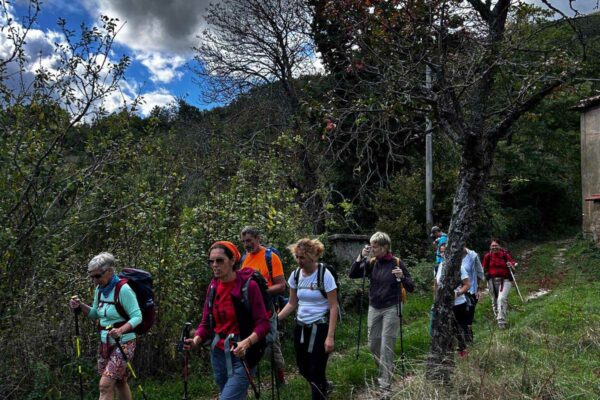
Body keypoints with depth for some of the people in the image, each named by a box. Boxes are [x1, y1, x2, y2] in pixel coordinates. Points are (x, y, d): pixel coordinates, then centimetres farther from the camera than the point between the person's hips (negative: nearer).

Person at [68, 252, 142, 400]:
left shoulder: (123, 289, -20)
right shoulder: (99, 289, 3)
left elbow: (137, 317, -19)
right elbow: (95, 314, 17)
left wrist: (120, 330, -35)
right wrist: (80, 305, -2)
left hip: (123, 343, -8)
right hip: (105, 343, 8)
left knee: (105, 385, -12)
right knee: (119, 382, 18)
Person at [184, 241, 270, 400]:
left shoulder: (249, 285, -14)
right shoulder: (213, 287, 3)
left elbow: (263, 323, -14)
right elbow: (206, 322, 6)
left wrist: (247, 342, -31)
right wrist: (196, 340, -13)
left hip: (241, 356, -6)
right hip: (218, 354, 6)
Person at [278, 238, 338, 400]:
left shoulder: (325, 275, -17)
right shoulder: (295, 275, -1)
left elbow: (333, 307, -15)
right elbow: (292, 304, 8)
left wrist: (330, 336, -19)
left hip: (320, 327, -6)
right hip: (301, 327, 6)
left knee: (316, 371, -1)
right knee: (303, 369, 17)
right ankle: (323, 387, 47)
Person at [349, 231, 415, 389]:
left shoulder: (397, 263, -9)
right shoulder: (371, 262, 0)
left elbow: (411, 288, -7)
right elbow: (352, 275, -6)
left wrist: (402, 277, -28)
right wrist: (361, 256, -16)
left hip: (391, 309, -4)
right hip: (374, 308, 5)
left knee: (386, 346, -2)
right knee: (373, 345, 13)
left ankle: (385, 382, 9)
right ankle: (386, 369, 39)